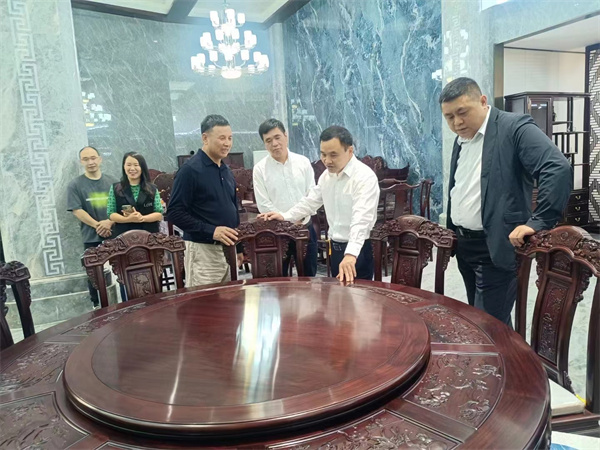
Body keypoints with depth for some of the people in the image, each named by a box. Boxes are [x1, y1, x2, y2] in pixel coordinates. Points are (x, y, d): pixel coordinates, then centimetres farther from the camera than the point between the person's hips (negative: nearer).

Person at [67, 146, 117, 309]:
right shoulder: (75, 185, 1)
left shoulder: (112, 182, 7)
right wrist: (97, 225, -14)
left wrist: (110, 222, -12)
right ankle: (97, 305, 18)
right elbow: (77, 210, -6)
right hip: (92, 237, -1)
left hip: (115, 233, 2)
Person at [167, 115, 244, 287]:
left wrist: (239, 247, 18)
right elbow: (174, 213, -15)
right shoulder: (190, 169, -11)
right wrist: (211, 231, -21)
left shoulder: (226, 171, 13)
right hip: (203, 250, -7)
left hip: (228, 248, 8)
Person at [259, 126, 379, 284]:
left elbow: (361, 219, -32)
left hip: (357, 250, -7)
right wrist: (285, 216, 11)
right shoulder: (327, 175, 6)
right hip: (335, 247, 8)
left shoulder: (365, 177, -20)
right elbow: (310, 201, 20)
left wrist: (351, 254, -44)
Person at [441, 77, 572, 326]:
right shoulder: (461, 139, 12)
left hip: (496, 248, -8)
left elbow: (558, 169, -22)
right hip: (464, 245, 8)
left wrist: (537, 223, -24)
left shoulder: (514, 127, -12)